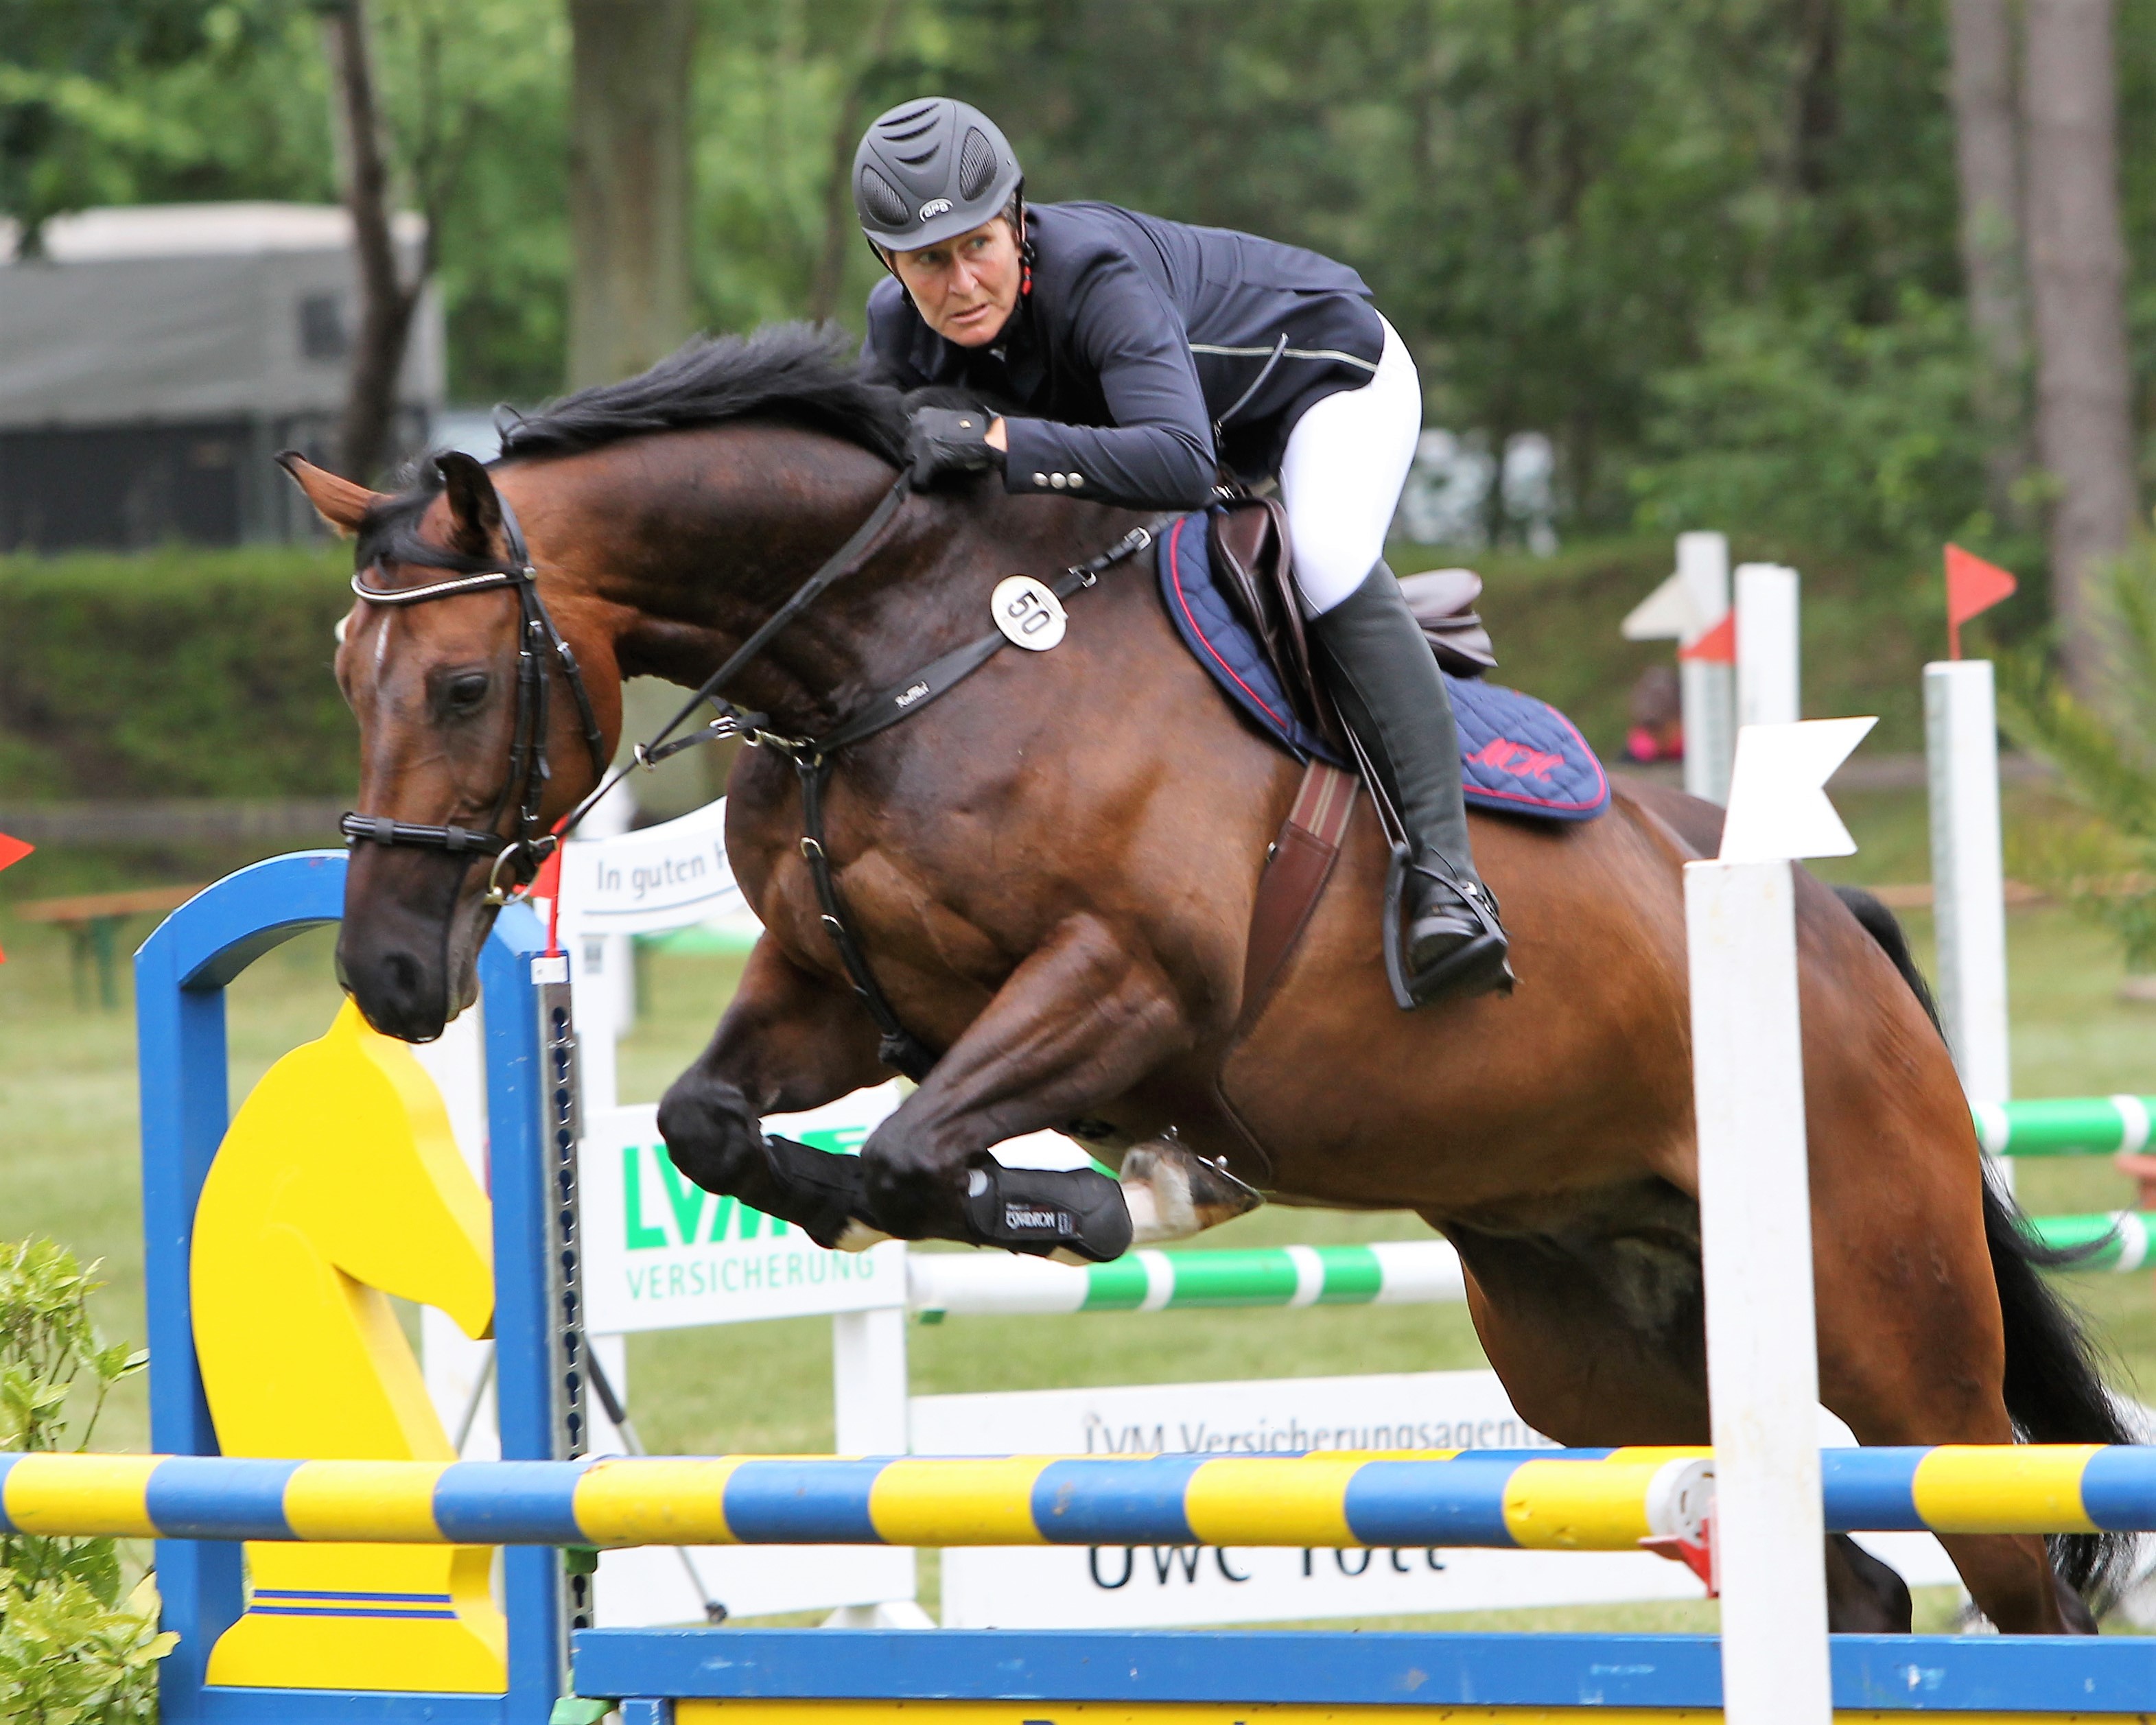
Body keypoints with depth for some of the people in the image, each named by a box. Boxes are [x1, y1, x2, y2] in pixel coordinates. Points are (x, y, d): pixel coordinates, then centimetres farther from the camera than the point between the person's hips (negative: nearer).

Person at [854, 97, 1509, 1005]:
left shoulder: (1097, 274, -42)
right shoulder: (899, 328, -21)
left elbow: (1180, 462, -55)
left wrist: (995, 439, -59)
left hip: (1330, 369, -8)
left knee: (1327, 561, -34)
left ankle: (1445, 871, -36)